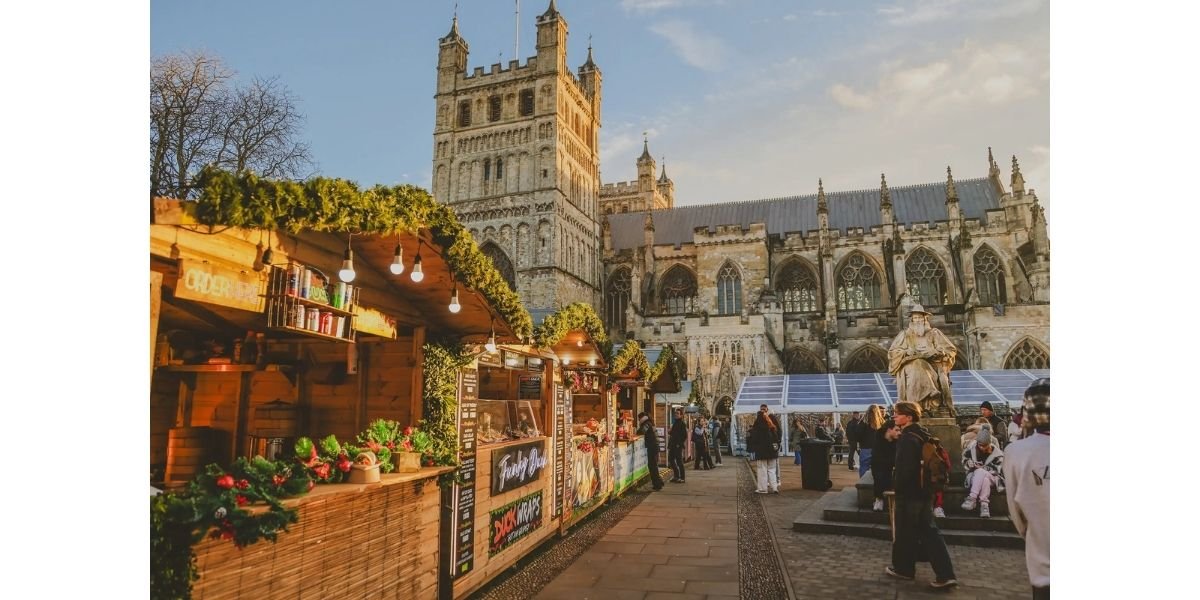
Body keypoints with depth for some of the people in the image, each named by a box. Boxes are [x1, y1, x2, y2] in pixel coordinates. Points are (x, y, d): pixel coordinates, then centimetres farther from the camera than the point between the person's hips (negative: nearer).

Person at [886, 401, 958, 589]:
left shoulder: (907, 439, -21)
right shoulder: (922, 435, 9)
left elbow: (905, 469, -25)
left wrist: (898, 489, -15)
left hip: (909, 492, -9)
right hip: (923, 490, 9)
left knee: (904, 532, 7)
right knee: (929, 532, 12)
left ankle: (903, 569, 21)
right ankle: (945, 574, 9)